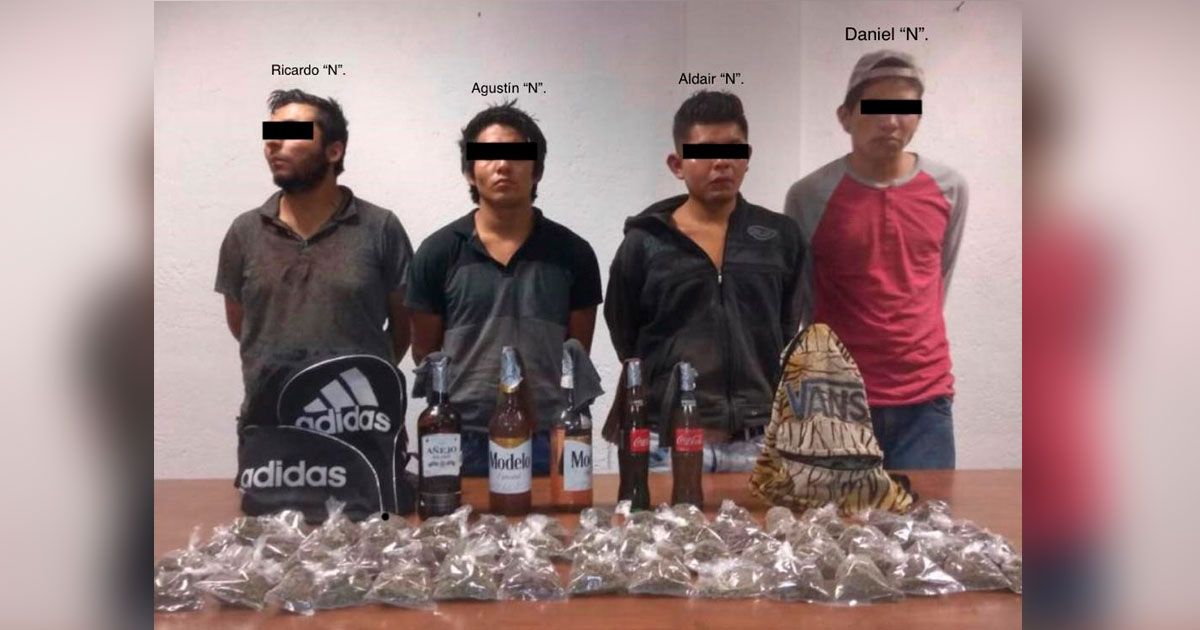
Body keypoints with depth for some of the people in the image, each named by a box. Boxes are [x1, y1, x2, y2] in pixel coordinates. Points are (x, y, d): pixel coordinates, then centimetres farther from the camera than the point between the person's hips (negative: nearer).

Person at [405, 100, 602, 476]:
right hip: (461, 441, 0)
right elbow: (425, 354, 6)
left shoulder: (572, 254, 1)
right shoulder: (438, 252, -1)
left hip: (547, 440, 1)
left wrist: (565, 431, 4)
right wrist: (460, 405, 5)